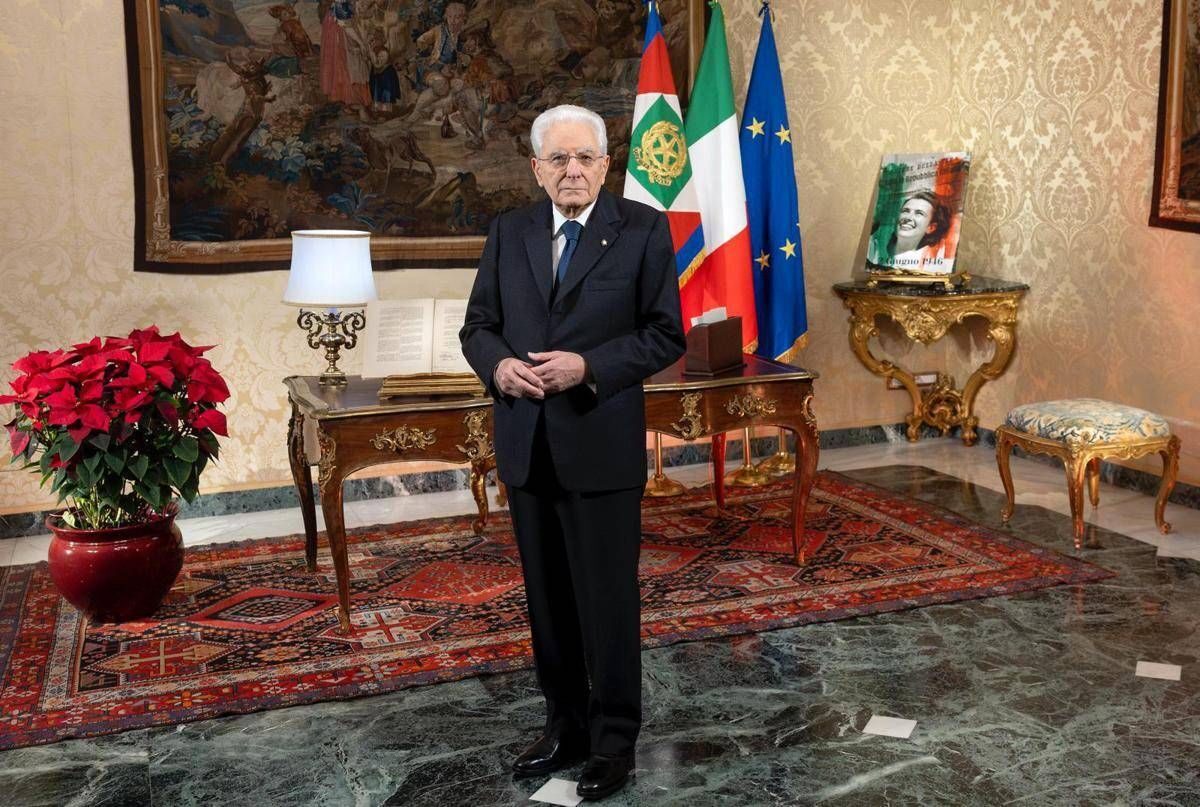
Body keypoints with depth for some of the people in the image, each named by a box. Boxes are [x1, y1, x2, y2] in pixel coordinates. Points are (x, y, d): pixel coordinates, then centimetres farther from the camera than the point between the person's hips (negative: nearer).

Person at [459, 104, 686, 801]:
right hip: (526, 446, 4)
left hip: (602, 445, -4)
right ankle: (565, 725, 31)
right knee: (547, 599, 14)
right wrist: (498, 364, -12)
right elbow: (478, 324, 11)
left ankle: (614, 740, 21)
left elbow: (666, 334, -6)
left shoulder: (643, 228, -3)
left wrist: (589, 366, -19)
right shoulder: (509, 232, 9)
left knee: (609, 600, 4)